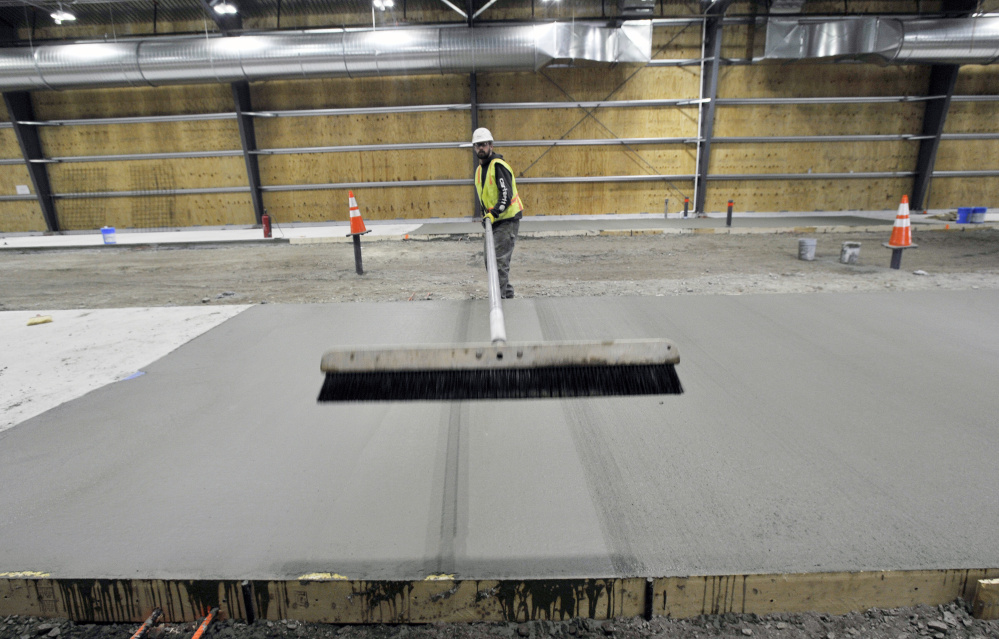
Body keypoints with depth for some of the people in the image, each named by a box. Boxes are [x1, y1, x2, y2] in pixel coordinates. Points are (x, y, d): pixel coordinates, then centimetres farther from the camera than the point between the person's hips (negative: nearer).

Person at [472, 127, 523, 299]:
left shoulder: (498, 165, -13)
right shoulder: (479, 170, 16)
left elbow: (506, 195, -23)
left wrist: (494, 214, -31)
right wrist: (485, 215, 17)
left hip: (508, 219, -10)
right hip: (493, 221, 10)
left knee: (499, 260, -13)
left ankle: (499, 297, -9)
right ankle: (507, 293, 24)